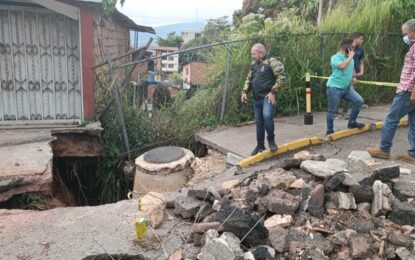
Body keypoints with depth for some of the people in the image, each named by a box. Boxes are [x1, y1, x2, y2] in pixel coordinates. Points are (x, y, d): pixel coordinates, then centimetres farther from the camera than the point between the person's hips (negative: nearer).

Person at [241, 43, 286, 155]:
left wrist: (273, 92, -19)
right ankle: (260, 146, 23)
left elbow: (281, 77, -16)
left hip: (268, 97, -7)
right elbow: (249, 79, 23)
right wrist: (245, 92, 9)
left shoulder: (271, 62, -10)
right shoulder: (254, 65, 14)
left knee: (267, 116, -29)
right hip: (257, 98, 7)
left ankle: (271, 140, -7)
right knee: (258, 122, 11)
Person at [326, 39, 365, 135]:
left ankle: (352, 122, 13)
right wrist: (350, 56, -19)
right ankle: (330, 131, 12)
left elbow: (351, 69, 27)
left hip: (347, 87, 7)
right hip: (334, 87, -7)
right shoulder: (335, 57, -12)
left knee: (359, 101, -3)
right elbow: (342, 66, -32)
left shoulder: (350, 57, 12)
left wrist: (353, 77, 8)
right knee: (332, 110, -1)